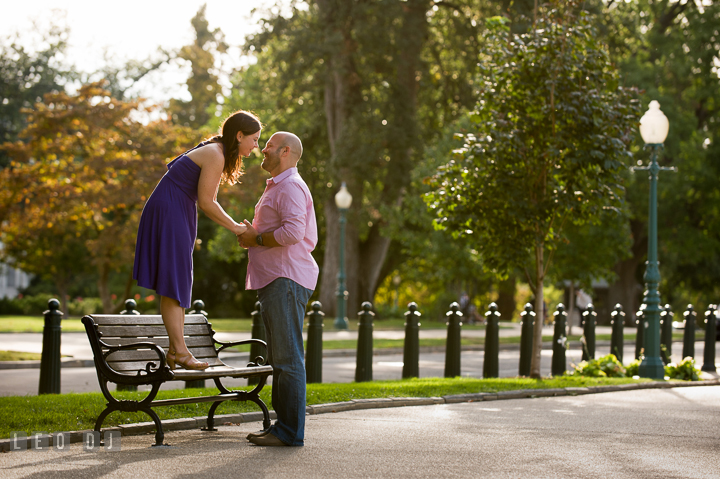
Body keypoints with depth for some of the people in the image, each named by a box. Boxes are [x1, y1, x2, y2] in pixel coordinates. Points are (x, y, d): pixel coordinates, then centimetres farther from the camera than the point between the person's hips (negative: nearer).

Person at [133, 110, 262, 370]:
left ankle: (175, 350, 11)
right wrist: (235, 227, -7)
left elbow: (209, 202, 17)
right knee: (172, 283, -8)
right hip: (168, 212, -11)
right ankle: (180, 351, -6)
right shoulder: (215, 156, -16)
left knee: (177, 285, 9)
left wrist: (238, 228, 13)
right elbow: (206, 203, -16)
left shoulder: (217, 153, 15)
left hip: (177, 214, 11)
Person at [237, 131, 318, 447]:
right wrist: (254, 235, 15)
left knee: (288, 358, -11)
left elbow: (293, 232, -24)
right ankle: (282, 425, 16)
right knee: (279, 358, 12)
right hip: (274, 280, 11)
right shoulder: (277, 187, 25)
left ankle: (291, 432, -11)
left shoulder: (291, 186, -10)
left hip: (287, 281, -11)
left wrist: (257, 239, -11)